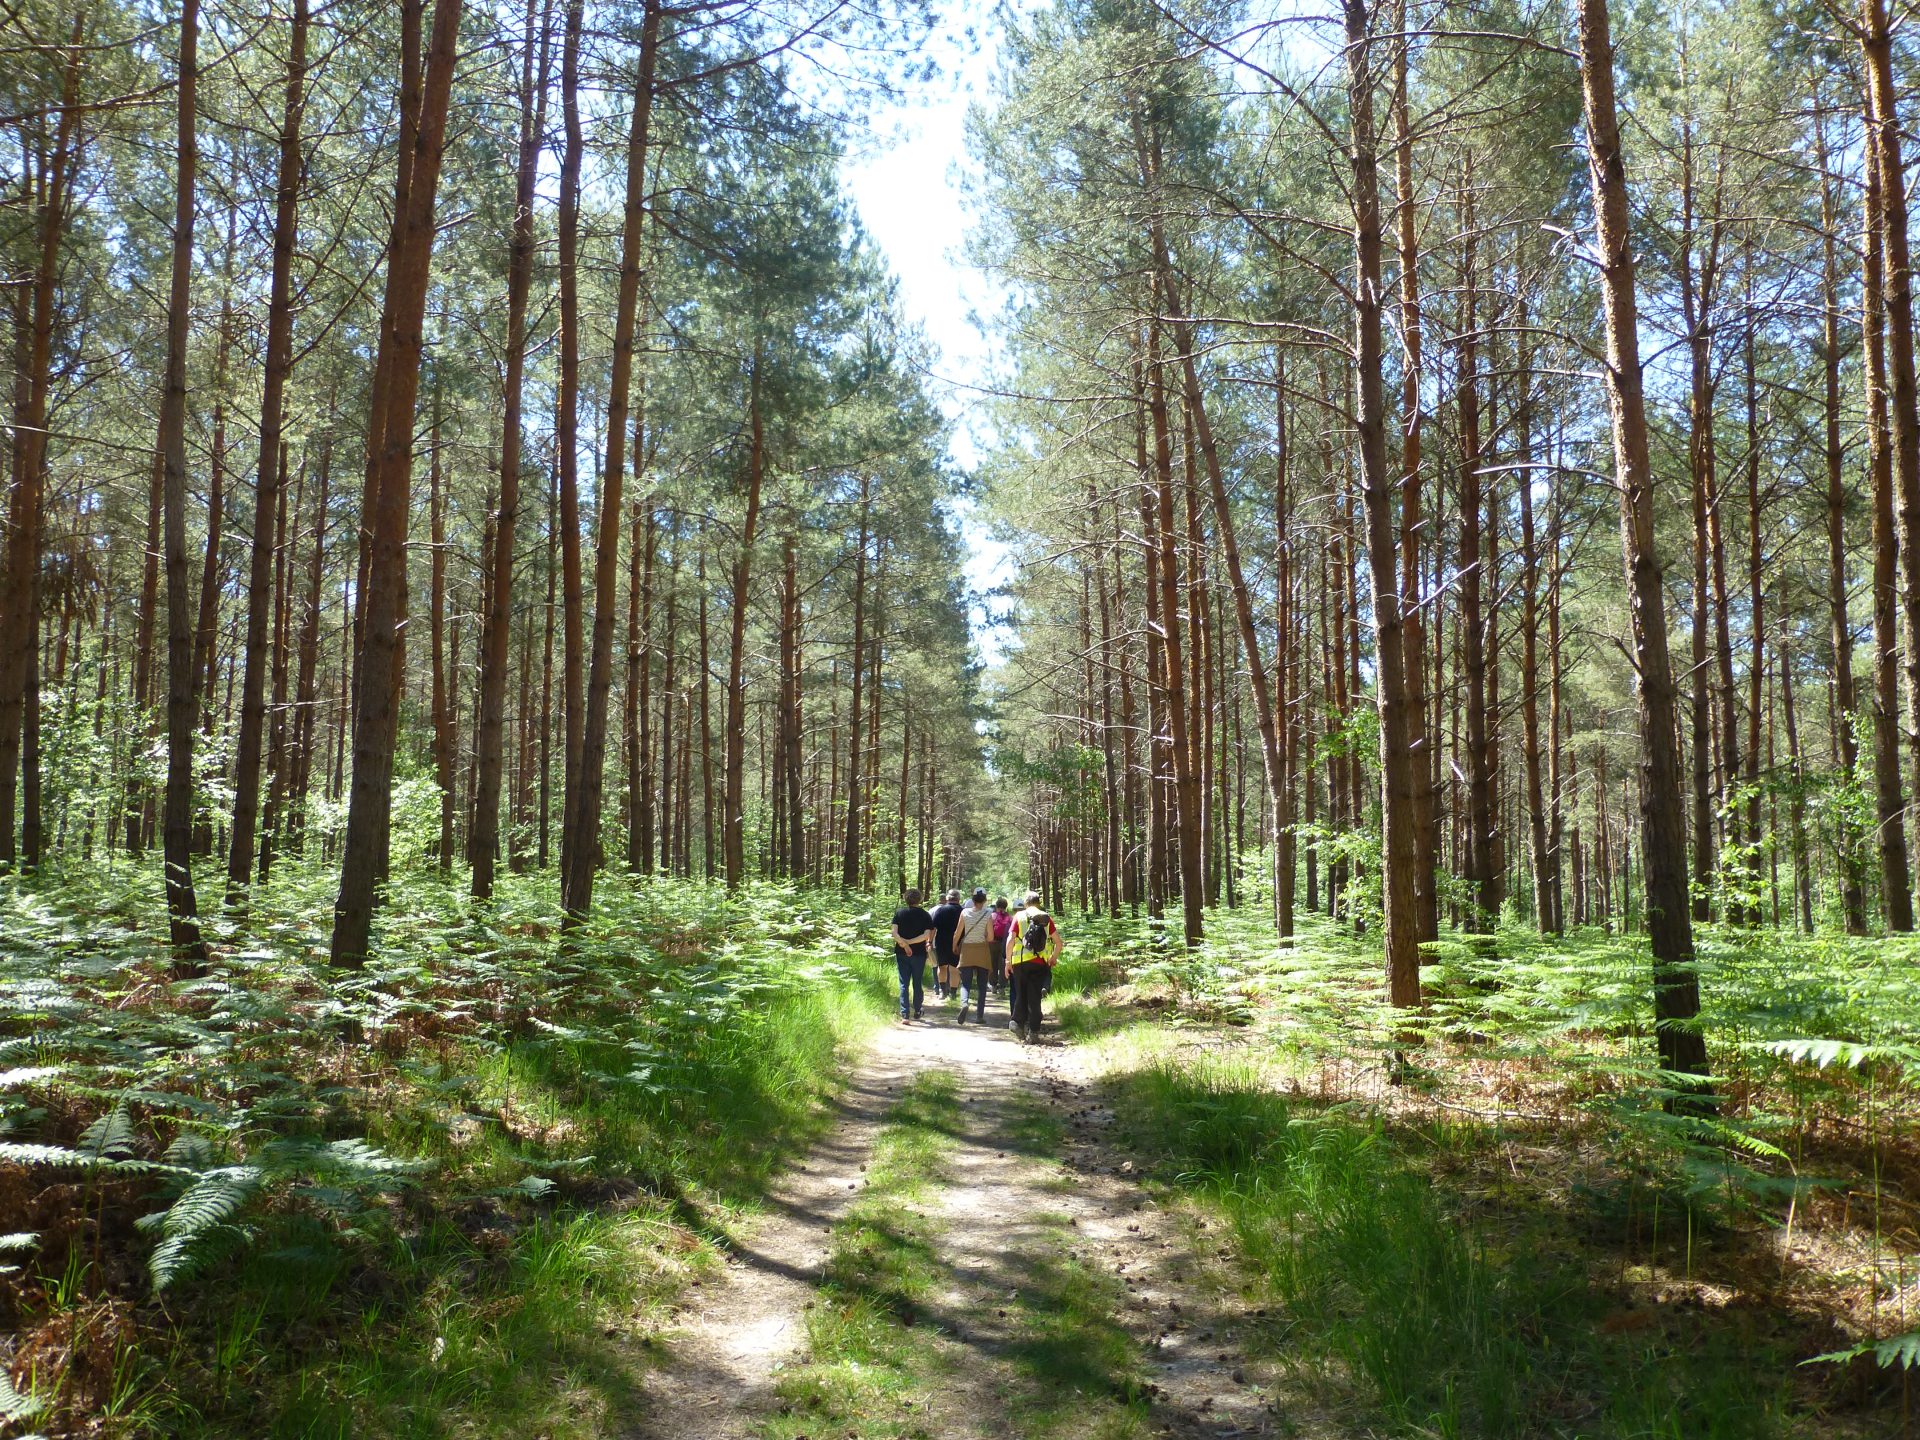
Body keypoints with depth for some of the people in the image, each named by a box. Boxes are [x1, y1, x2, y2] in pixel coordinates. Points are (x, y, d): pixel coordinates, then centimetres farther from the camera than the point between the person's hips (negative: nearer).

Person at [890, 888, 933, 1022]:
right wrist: (909, 942, -12)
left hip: (901, 953, 0)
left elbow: (894, 932, -10)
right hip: (919, 953, 0)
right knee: (918, 984, 12)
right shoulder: (925, 915, 0)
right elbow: (927, 935, -11)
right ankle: (916, 1012, 20)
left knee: (904, 984, 2)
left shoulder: (899, 913, 1)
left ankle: (905, 1014, -7)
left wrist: (903, 943, -13)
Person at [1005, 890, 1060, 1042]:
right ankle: (1033, 1031, 1)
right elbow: (1058, 942, 5)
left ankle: (1018, 1023, 4)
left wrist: (1008, 961, 3)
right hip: (1040, 962, 0)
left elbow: (1010, 940, -5)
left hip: (1020, 961, 0)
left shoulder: (1019, 916, 2)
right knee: (1034, 997, 5)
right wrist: (1054, 958, 20)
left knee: (1020, 995, 14)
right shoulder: (1046, 918, 6)